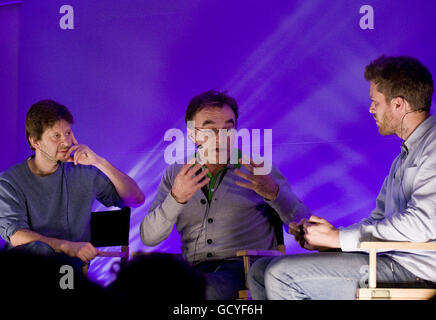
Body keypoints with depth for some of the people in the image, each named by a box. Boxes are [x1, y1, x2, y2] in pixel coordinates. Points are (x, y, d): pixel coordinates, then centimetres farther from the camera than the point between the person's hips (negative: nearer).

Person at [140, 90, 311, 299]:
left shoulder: (257, 170, 9)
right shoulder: (176, 174, 15)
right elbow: (148, 238, 4)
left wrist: (272, 193, -17)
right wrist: (177, 198, -14)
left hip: (246, 265, -3)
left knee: (206, 289, -36)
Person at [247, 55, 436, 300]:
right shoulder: (406, 153, 23)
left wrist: (338, 238, -15)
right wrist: (325, 238, 5)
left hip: (414, 269, -10)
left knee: (282, 275, -19)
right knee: (261, 272, 6)